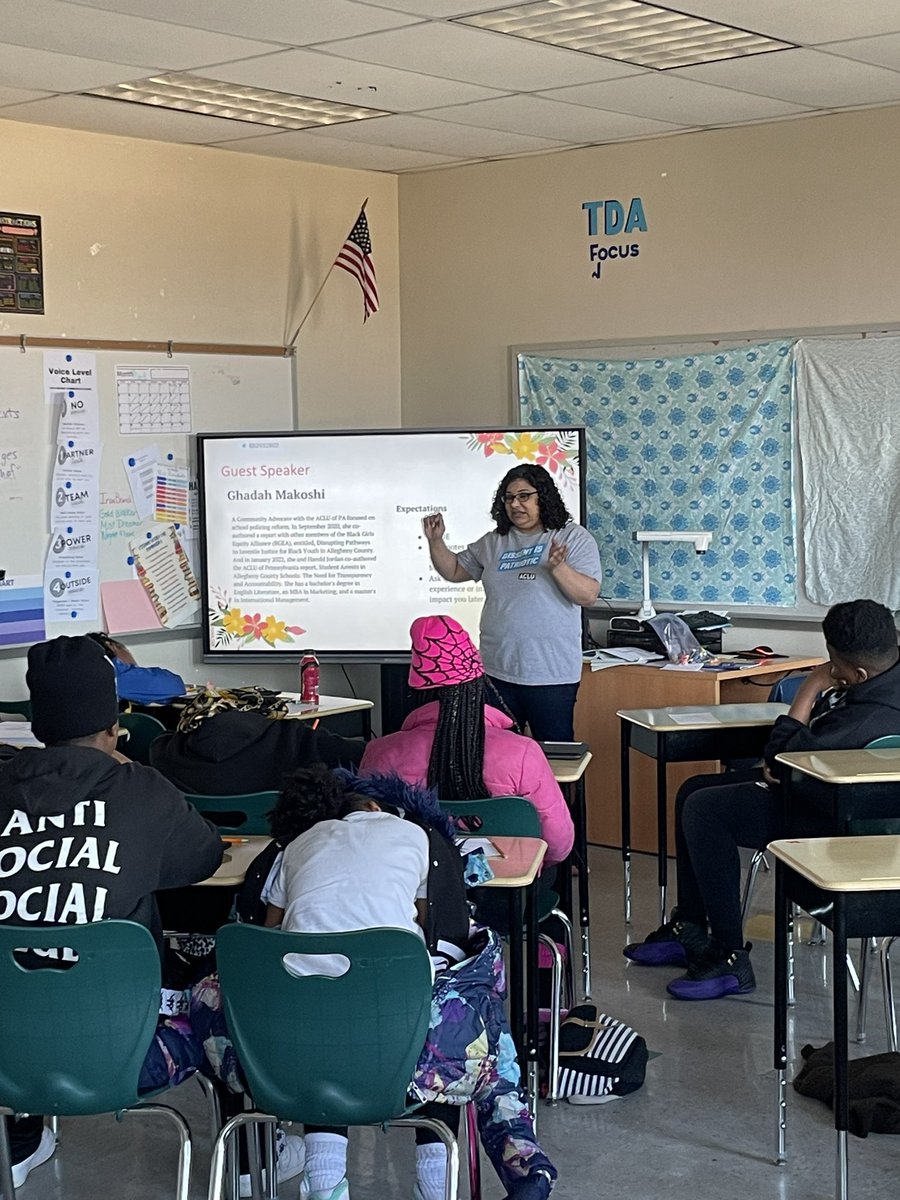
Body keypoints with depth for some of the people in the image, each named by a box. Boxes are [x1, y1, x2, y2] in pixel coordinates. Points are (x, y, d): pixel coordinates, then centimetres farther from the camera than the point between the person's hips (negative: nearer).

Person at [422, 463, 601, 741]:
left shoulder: (574, 538, -3)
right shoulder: (493, 543, 12)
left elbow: (588, 595, -12)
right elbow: (454, 571, 18)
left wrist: (558, 567, -27)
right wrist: (435, 541, 3)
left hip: (551, 675, -5)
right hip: (497, 672, 5)